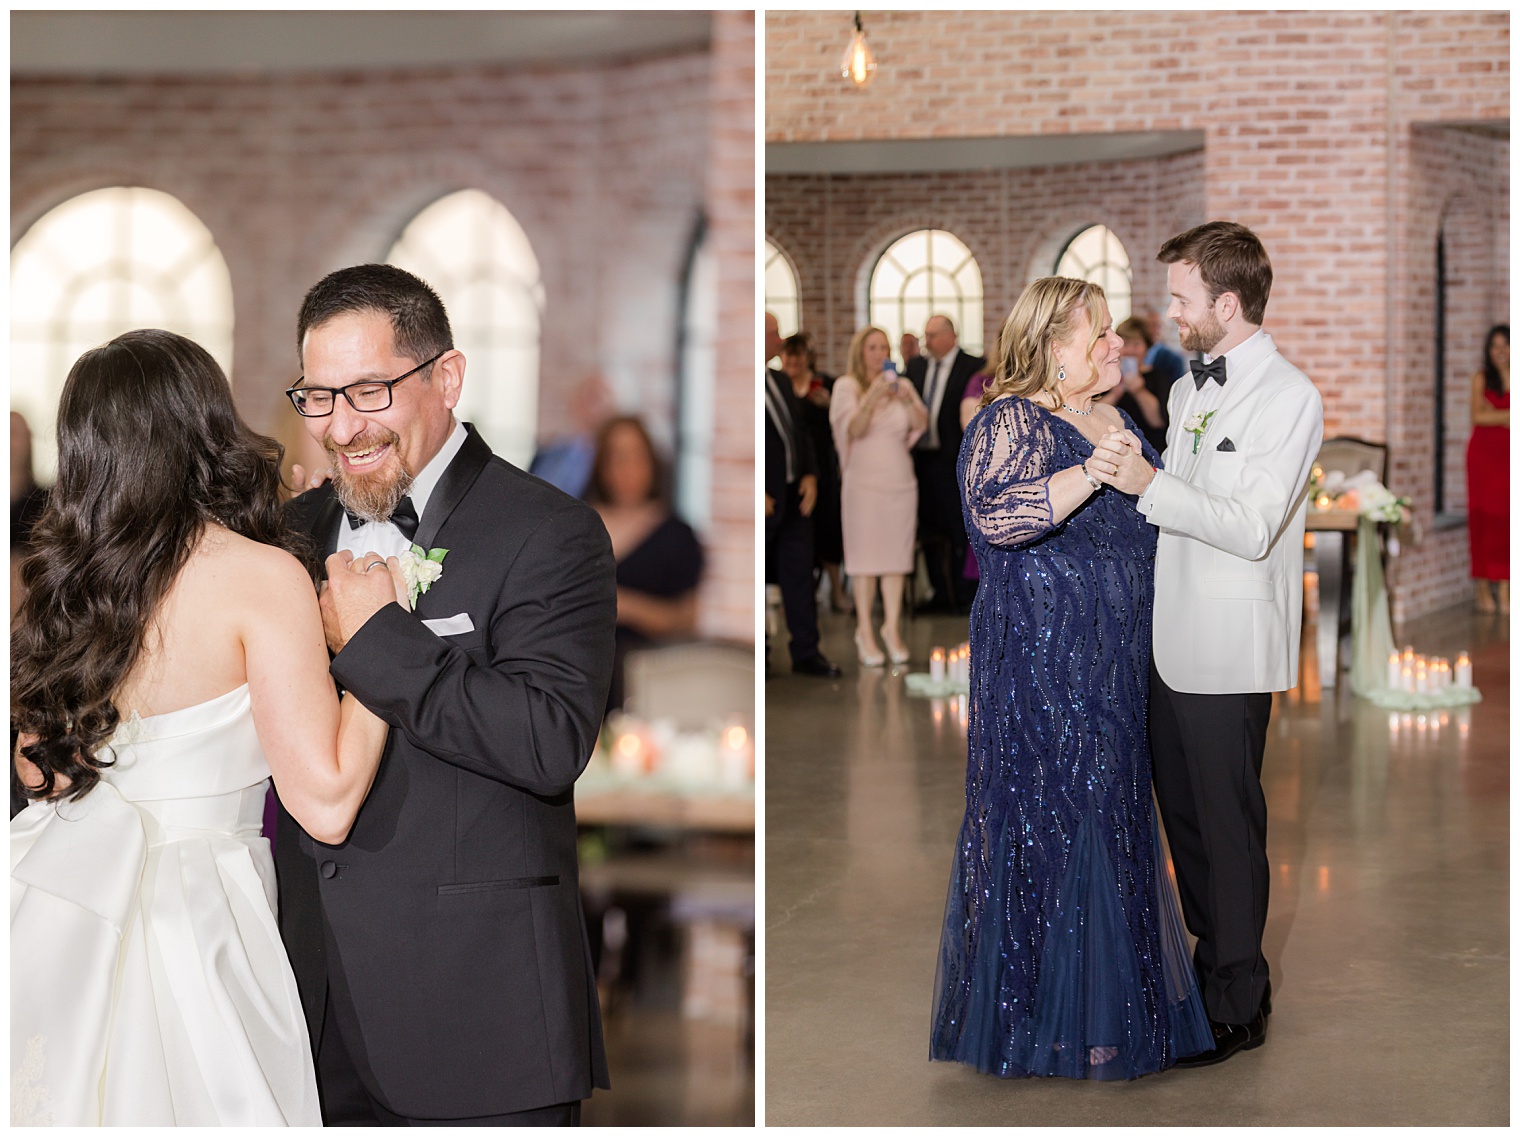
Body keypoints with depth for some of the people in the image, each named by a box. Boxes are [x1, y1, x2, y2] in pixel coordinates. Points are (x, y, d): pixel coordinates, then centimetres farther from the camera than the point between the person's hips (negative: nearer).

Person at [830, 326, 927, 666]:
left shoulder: (901, 386, 12)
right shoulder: (847, 386, 1)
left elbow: (922, 424, 0)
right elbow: (853, 429, -12)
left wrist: (907, 400, -18)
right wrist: (872, 398, -26)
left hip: (900, 481, 3)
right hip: (863, 481, -3)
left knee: (896, 554, 1)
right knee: (864, 553, -5)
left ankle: (892, 627, 6)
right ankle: (865, 632, -1)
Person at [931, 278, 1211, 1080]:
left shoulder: (1113, 421, 15)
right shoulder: (1011, 422, -11)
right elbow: (992, 515, -30)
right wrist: (1093, 472, -35)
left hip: (1116, 671, 8)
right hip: (1041, 669, -8)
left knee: (1111, 824, 12)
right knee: (1051, 828, -5)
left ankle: (1108, 1004, 22)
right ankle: (1044, 1022, 4)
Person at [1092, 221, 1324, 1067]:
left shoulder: (1289, 396, -12)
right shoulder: (1189, 387, 14)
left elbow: (1251, 527, -20)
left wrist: (1150, 484, -25)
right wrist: (1136, 477, 8)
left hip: (1230, 654, -8)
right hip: (1174, 643, 8)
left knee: (1229, 828, 0)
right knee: (1182, 815, 15)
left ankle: (1239, 1006, 11)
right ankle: (1212, 961, 30)